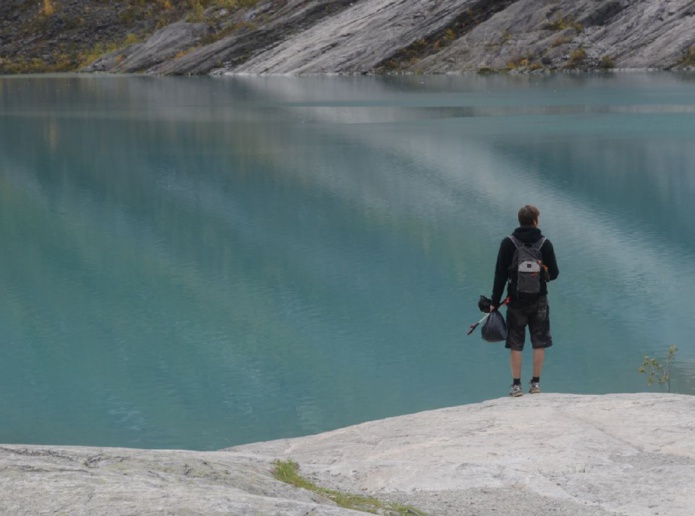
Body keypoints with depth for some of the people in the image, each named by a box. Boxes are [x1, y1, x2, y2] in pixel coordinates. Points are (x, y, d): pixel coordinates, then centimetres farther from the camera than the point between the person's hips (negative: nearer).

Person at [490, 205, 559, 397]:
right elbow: (554, 273, -1)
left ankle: (516, 385, 2)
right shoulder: (545, 243, -4)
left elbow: (500, 274, -7)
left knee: (515, 344, 4)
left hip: (516, 300, 0)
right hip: (539, 301, 1)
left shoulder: (508, 243, -6)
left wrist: (495, 302, -3)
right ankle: (535, 383, 9)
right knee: (539, 342, 9)